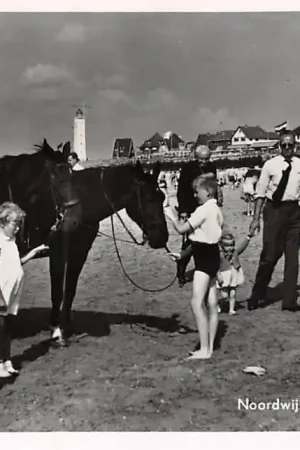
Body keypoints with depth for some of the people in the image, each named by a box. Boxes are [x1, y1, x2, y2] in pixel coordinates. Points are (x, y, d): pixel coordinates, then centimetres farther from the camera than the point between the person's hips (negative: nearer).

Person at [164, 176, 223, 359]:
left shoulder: (203, 210, -16)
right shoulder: (216, 210, 13)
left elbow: (182, 229, -15)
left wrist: (173, 217, 2)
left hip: (205, 257, -10)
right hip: (212, 255, 10)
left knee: (197, 303, -10)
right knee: (211, 303, 11)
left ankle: (204, 350, -10)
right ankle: (209, 347, 17)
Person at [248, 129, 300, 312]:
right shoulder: (270, 164, -4)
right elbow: (261, 193, -1)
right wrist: (256, 218, -4)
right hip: (274, 209, -3)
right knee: (270, 254, 1)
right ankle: (257, 295, 18)